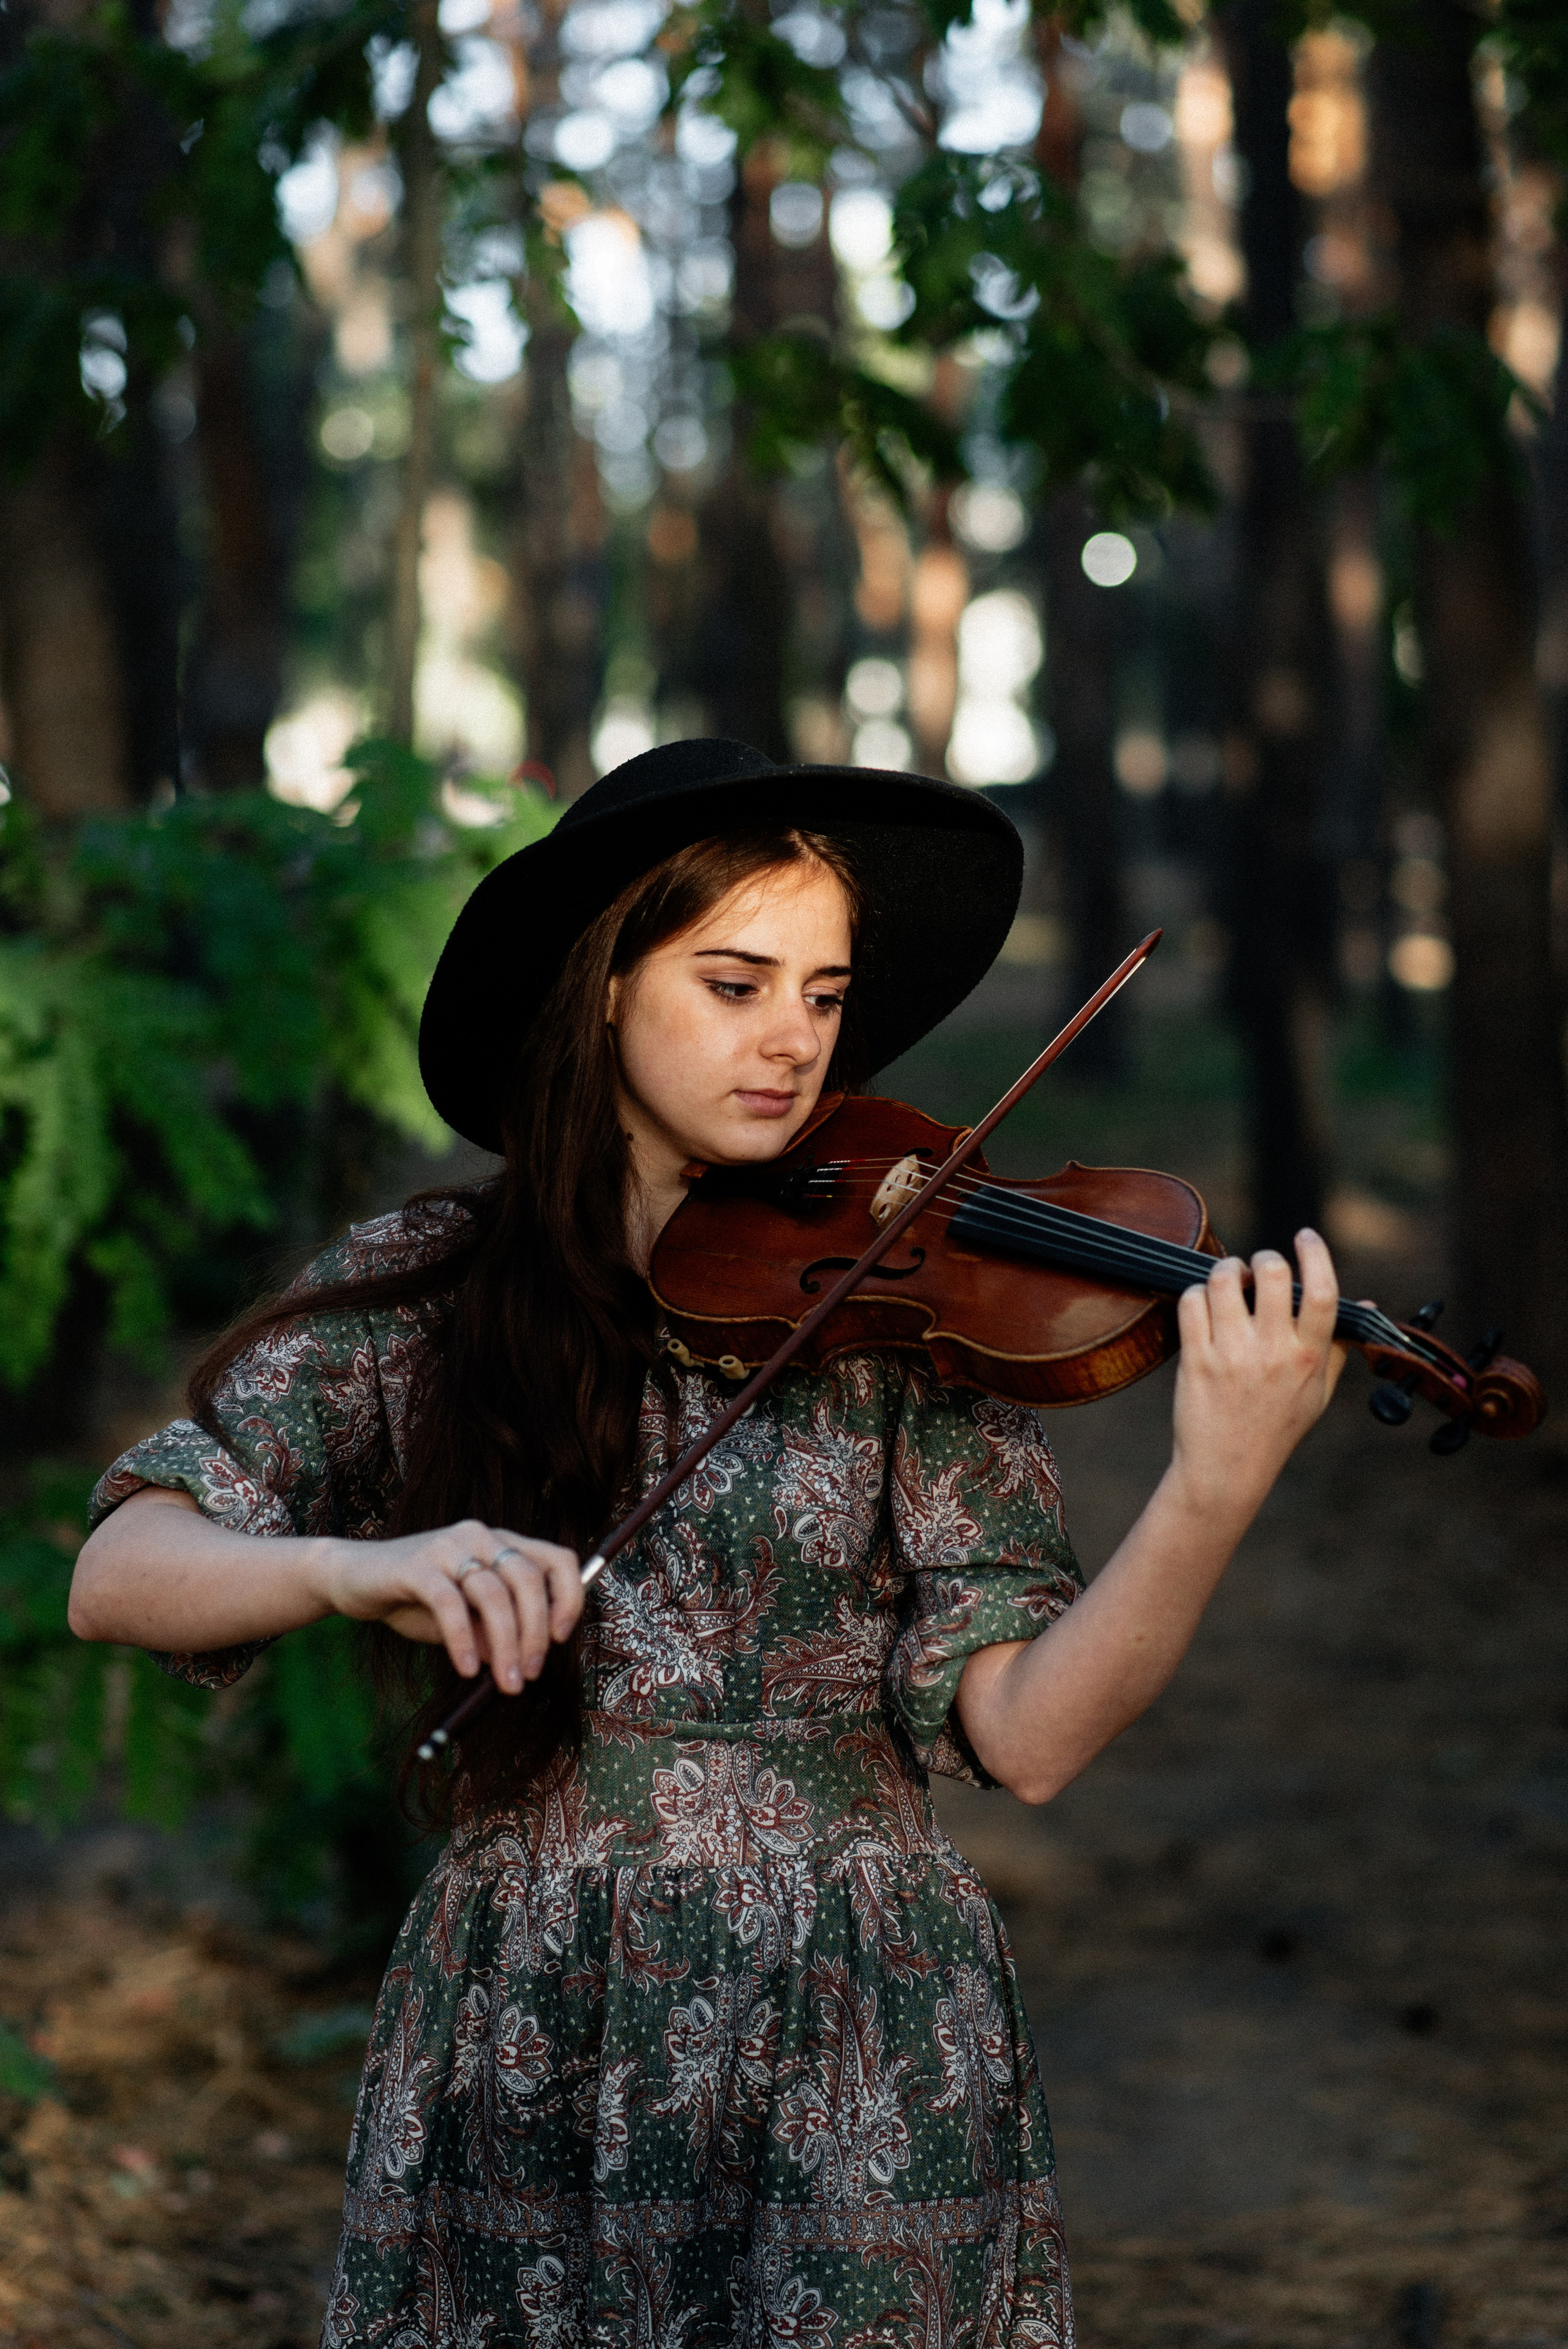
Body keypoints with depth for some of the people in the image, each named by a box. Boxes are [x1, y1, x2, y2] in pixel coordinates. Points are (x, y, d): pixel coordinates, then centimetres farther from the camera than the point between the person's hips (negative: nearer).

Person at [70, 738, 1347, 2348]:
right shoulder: (422, 1294, 2)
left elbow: (1026, 1733, -9)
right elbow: (117, 1575, -7)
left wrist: (1213, 1494, -25)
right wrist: (356, 1566, -27)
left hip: (864, 2052, 0)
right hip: (518, 2062, 1)